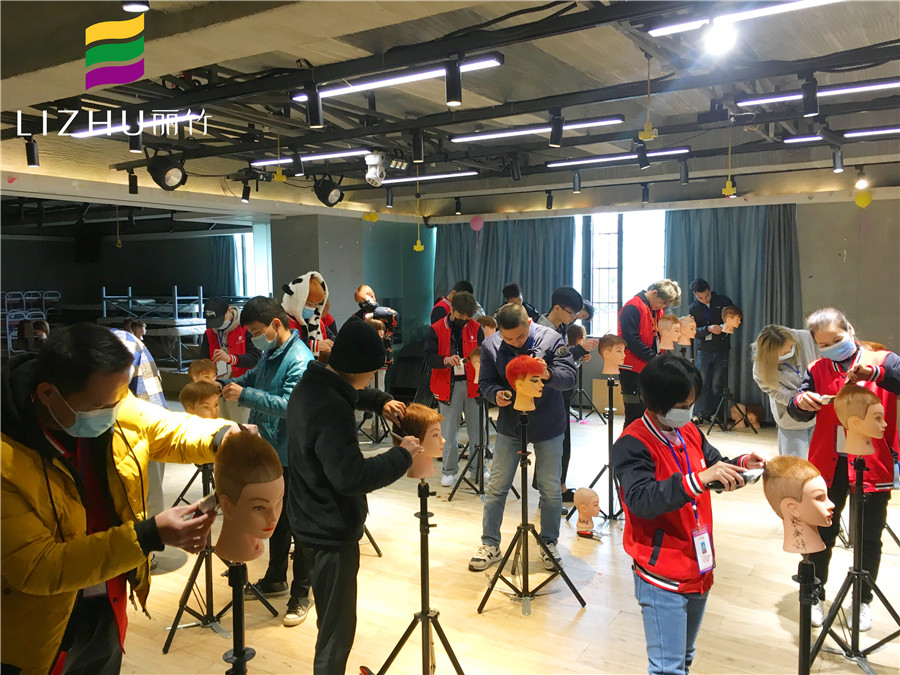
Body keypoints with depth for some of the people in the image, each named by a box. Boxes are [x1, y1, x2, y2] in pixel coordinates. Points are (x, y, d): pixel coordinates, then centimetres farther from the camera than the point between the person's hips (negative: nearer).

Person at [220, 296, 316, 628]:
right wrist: (232, 384, 4)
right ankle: (275, 579, 39)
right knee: (275, 519, 22)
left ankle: (301, 594, 17)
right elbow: (255, 377, 23)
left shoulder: (300, 360, -20)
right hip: (269, 451, 9)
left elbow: (291, 405, -27)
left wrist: (246, 395, -26)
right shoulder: (270, 353, 8)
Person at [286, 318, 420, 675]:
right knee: (337, 628, 4)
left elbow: (352, 393, 22)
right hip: (331, 532, -10)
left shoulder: (312, 384, 2)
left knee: (331, 619, 26)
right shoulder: (330, 409, -30)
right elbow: (351, 476, -34)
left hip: (313, 523, 10)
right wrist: (402, 455, -23)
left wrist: (381, 402, 5)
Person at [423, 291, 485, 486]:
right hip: (448, 385, -2)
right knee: (449, 431, 3)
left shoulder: (476, 328, 6)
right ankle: (449, 471, 18)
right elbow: (428, 358, -9)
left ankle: (478, 468, 21)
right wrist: (446, 360, -28)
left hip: (473, 383, 2)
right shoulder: (436, 329, -2)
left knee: (477, 428, 6)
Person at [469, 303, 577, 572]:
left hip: (548, 427, -1)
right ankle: (490, 544, 22)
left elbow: (569, 377, -18)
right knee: (496, 487, 7)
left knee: (550, 489, 9)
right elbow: (485, 382, -3)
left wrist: (549, 375, -39)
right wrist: (496, 394, -25)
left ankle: (549, 543, 28)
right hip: (509, 426, 2)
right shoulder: (491, 345, -10)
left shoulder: (550, 339, -15)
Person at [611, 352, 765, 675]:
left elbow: (714, 463, 18)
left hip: (698, 570, 8)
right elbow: (641, 499, -32)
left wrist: (741, 464, -4)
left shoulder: (689, 431, 3)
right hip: (663, 579, -7)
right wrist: (699, 478, -40)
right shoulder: (632, 445, -19)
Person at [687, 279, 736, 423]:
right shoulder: (693, 308, 3)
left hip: (721, 349, 0)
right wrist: (708, 329, -23)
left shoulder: (723, 301, 2)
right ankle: (700, 415, 9)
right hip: (703, 350, 0)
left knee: (717, 384, 2)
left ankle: (713, 414, 11)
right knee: (702, 384, 1)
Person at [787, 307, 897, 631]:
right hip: (829, 465, 2)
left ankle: (863, 600, 31)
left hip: (873, 466, -1)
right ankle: (816, 596, 27)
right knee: (822, 534, 10)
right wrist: (801, 401, -28)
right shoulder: (818, 370, 2)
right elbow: (798, 413, -7)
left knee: (869, 538, 12)